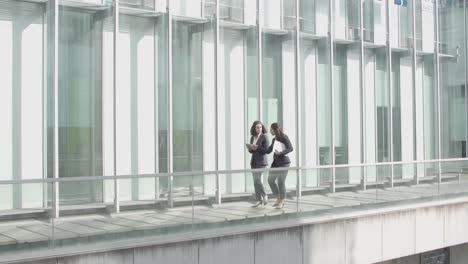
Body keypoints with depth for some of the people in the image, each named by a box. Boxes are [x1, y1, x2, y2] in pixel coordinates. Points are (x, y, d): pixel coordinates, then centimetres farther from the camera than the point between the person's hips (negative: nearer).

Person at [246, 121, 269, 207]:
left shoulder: (264, 137, -7)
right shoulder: (252, 137, 11)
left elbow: (266, 150, -12)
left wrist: (257, 147, -22)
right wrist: (250, 148, -6)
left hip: (261, 162, -6)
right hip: (253, 161, 6)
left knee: (257, 180, -15)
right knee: (256, 181, 5)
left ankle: (264, 196, 3)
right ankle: (259, 200, 8)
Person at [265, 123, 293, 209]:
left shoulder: (284, 138, -7)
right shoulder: (274, 140, 14)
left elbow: (290, 148, -16)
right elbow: (268, 151, 18)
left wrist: (281, 153, -30)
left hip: (283, 162, -8)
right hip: (275, 162, 8)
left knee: (281, 182, -5)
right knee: (270, 180, 5)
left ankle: (281, 202, 9)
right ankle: (278, 199, 18)